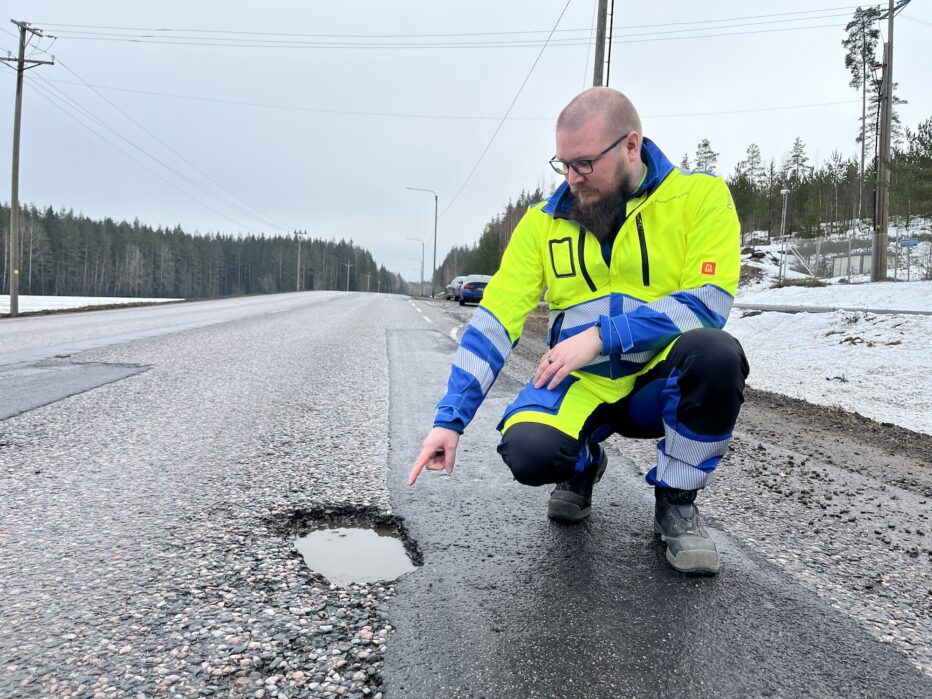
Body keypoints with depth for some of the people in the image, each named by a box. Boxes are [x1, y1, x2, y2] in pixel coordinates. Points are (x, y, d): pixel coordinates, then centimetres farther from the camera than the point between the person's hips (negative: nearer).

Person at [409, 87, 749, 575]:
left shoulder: (700, 196, -6)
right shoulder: (544, 220, 0)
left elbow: (708, 304, -16)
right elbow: (495, 319, -5)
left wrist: (602, 335, -25)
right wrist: (450, 419, -13)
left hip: (663, 378, -1)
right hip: (582, 381, 1)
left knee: (713, 352, -35)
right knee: (528, 451, -29)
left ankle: (675, 503, -7)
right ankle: (583, 464, 12)